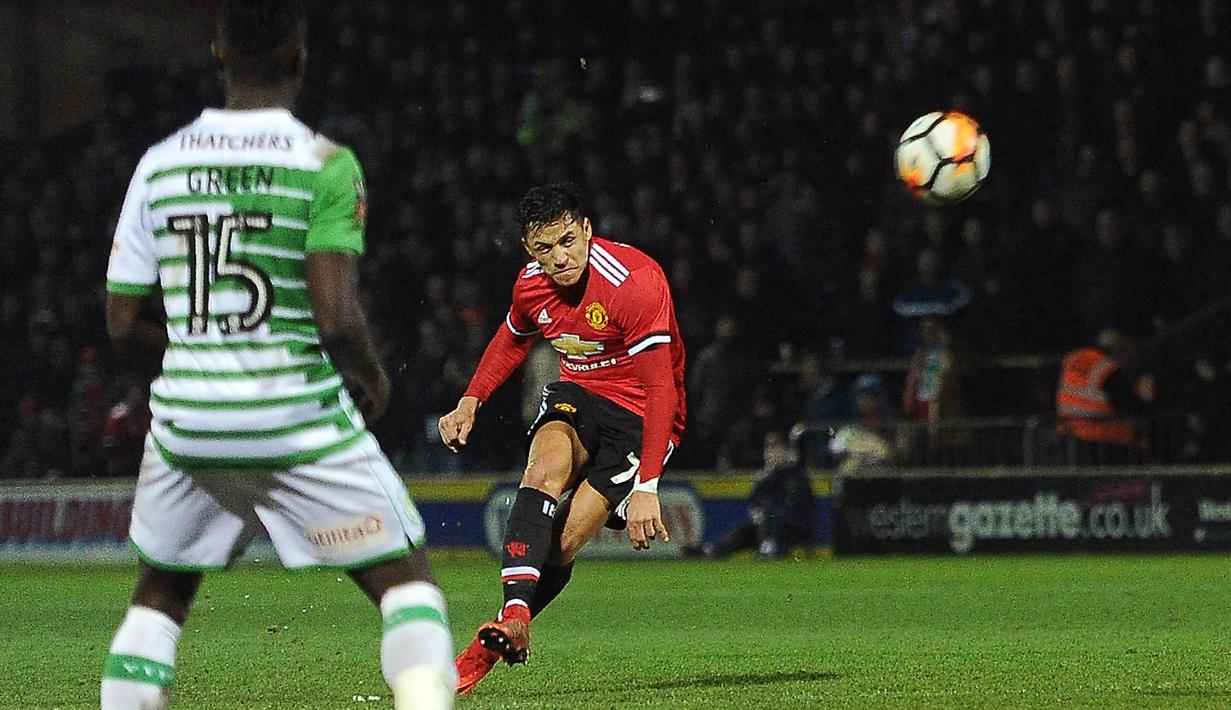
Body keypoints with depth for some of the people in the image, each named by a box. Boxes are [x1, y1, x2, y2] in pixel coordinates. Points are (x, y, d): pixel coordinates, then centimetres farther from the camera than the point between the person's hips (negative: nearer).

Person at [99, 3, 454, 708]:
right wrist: (372, 378, 4)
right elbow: (336, 318, -17)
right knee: (406, 577, 6)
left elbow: (125, 324, 6)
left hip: (187, 421, 4)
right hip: (300, 421, -4)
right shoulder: (325, 165, -9)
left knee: (160, 595, 22)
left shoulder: (160, 165, 4)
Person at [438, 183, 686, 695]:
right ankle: (513, 616, -41)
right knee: (546, 468, -30)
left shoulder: (635, 282, -27)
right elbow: (512, 340, 21)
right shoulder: (531, 285, -5)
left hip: (640, 416, -5)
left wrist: (646, 487, -35)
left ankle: (489, 650, 3)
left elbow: (662, 389, -29)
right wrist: (470, 403, 8)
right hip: (577, 395, 5)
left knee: (561, 544, -14)